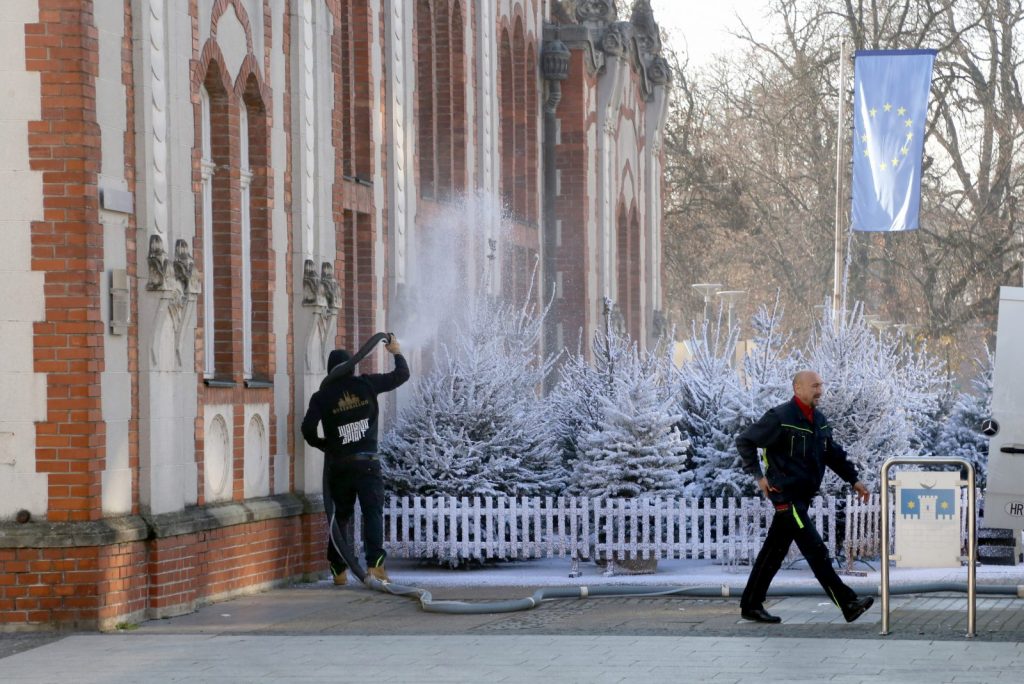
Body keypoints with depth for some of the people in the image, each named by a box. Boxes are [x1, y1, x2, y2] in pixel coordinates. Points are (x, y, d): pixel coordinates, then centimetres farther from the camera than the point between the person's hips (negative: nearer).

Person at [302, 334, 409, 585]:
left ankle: (338, 569, 12)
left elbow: (308, 429, -8)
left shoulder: (322, 396, 0)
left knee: (340, 515, 12)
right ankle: (374, 562, -22)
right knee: (373, 512, -5)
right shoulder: (366, 385, 1)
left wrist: (322, 444, 12)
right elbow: (401, 375, 9)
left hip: (338, 464, 2)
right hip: (367, 461, -2)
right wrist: (397, 352, 27)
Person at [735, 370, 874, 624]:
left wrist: (854, 480, 16)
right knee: (816, 550, -10)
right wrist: (758, 475, -13)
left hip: (802, 497, 9)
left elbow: (834, 454, 23)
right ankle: (848, 604, -12)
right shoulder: (780, 418, -13)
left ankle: (751, 605, 20)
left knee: (774, 551, 13)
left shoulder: (819, 421, 12)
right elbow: (744, 441, -10)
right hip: (786, 495, -9)